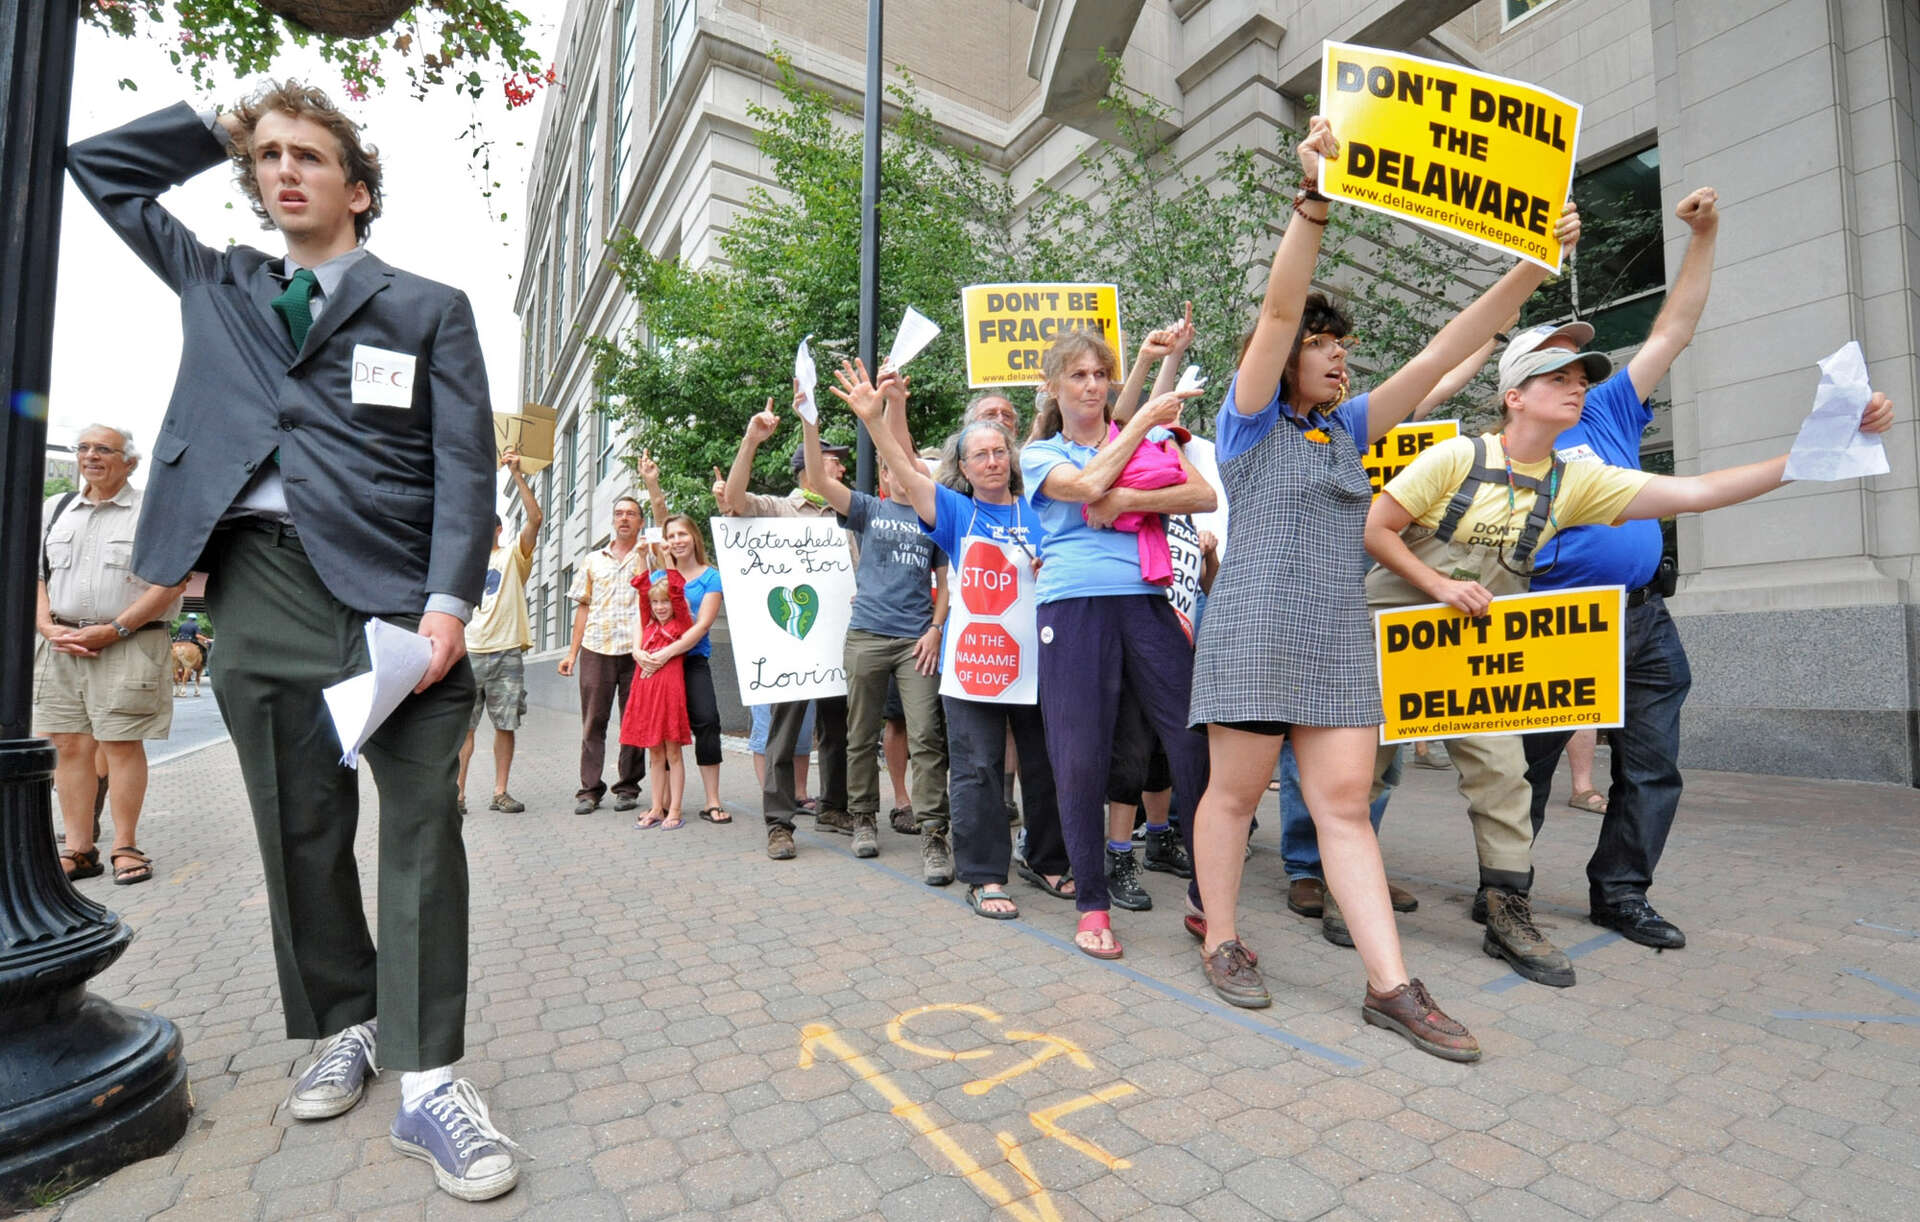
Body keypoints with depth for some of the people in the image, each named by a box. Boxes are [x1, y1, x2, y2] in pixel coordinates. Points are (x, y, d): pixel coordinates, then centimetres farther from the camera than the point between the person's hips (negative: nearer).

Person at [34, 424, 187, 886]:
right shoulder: (54, 510, 17)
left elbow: (171, 582, -9)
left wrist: (112, 630, -14)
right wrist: (50, 628, -3)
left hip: (127, 646, -5)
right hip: (60, 645, 5)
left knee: (122, 744, -4)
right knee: (69, 746, 5)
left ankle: (125, 847, 5)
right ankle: (79, 849, 12)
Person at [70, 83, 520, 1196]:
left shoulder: (429, 309, 10)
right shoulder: (218, 288, 24)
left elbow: (466, 466, -1)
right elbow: (102, 166, 36)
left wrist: (448, 601, -14)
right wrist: (231, 122, 26)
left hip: (388, 584, -4)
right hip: (258, 584, 5)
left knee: (422, 821, -10)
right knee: (300, 829, 8)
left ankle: (427, 1082, -4)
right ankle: (346, 1028, 24)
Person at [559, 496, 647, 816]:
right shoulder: (594, 560, 17)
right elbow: (584, 607, 16)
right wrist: (572, 653, 13)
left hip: (635, 650, -2)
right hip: (596, 649, 3)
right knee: (593, 721, 2)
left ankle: (628, 787, 13)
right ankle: (589, 789, 9)